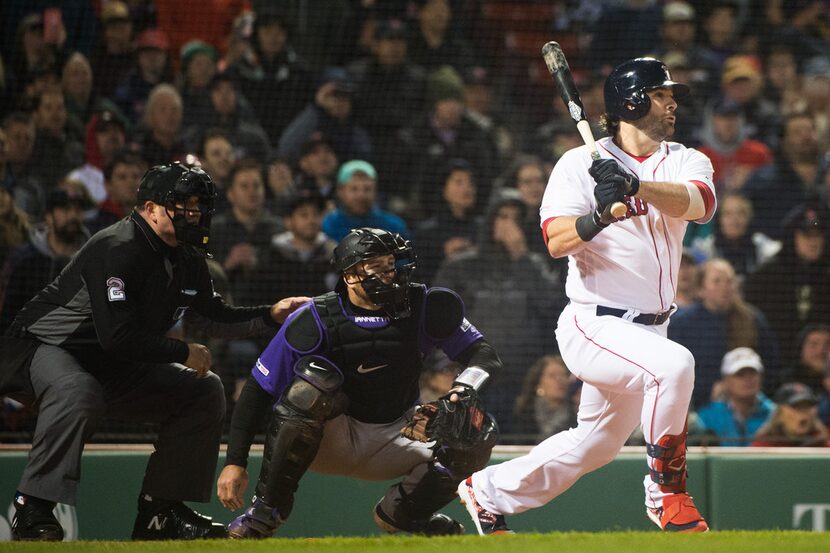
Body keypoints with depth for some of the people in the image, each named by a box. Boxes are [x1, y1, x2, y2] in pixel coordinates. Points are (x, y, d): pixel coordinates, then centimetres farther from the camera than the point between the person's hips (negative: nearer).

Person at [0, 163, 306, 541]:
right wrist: (184, 353, -21)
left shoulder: (186, 261, 3)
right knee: (78, 392, -41)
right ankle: (31, 511, -35)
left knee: (204, 390, 4)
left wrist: (271, 315, 2)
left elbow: (214, 318, 18)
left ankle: (160, 511, 2)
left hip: (112, 367, 9)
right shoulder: (117, 249, -26)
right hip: (43, 348, -9)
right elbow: (117, 336, -32)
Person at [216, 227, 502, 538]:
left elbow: (484, 354, -9)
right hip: (328, 441, -3)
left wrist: (463, 391, -32)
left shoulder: (426, 308, -9)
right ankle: (266, 510, -21)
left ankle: (399, 513, 6)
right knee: (314, 377, -34)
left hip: (393, 444, 3)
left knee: (480, 433, -16)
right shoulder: (317, 320, -17)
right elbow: (258, 389, -15)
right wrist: (235, 463, -23)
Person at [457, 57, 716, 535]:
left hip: (647, 329, 6)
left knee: (598, 442, 16)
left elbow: (699, 204, -18)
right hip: (593, 325, -6)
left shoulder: (686, 161, 5)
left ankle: (489, 492, 35)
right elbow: (557, 242, -16)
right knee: (674, 364, -31)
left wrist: (636, 185, -35)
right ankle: (667, 493, -17)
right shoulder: (580, 164, -5)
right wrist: (599, 216, -35)